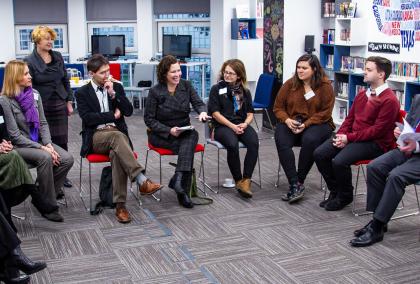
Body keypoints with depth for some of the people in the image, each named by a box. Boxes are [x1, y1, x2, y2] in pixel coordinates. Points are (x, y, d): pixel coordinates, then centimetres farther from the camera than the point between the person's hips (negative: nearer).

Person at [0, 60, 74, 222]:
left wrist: (48, 144, -10)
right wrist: (42, 148, -21)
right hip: (19, 146, -6)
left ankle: (43, 195, 0)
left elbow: (43, 123, 8)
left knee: (67, 159, -18)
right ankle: (48, 205, -19)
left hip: (39, 141, 6)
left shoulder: (34, 94, 4)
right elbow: (15, 135, -16)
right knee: (45, 158, -34)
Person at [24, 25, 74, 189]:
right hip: (42, 107, -4)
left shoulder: (58, 57, 7)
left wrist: (69, 102, 9)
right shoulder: (30, 61, -6)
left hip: (59, 105, 4)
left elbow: (65, 80, 13)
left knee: (62, 141, 5)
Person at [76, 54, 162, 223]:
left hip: (117, 132, 2)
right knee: (117, 136, -37)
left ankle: (120, 205, -34)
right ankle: (142, 181, -46)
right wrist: (113, 115, -4)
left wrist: (113, 94, -6)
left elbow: (128, 111, 5)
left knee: (116, 154, -34)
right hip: (96, 136, -2)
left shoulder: (117, 87, 16)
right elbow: (87, 118, -6)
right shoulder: (82, 93, 7)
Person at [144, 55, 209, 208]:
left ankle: (178, 178, -40)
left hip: (184, 131, 4)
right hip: (160, 134, -3)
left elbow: (198, 102, -4)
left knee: (193, 135, -32)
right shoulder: (155, 91, -7)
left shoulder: (186, 85, 5)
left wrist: (202, 111, -29)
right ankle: (183, 191, -31)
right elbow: (149, 119, -6)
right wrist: (169, 130, -19)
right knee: (188, 148, -29)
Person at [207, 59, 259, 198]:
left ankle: (246, 181, -28)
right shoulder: (216, 89, 6)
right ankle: (238, 181, -18)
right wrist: (232, 126, -13)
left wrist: (245, 124, -8)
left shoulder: (245, 91, 17)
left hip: (242, 125, 3)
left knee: (254, 143, -30)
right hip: (222, 126, -3)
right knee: (233, 145, -35)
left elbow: (250, 113, 15)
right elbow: (215, 113, -3)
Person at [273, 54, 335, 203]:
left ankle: (299, 181, -21)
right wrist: (287, 120, -13)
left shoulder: (325, 86, -3)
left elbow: (325, 112, -6)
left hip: (317, 123, -2)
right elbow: (278, 107, 8)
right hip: (291, 123, 2)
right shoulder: (290, 84, 4)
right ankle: (295, 184, -33)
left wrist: (306, 124, -18)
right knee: (281, 140, -30)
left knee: (309, 140, -36)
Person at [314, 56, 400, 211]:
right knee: (319, 154, -10)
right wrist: (341, 135, -2)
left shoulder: (389, 100, -12)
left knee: (339, 161, -29)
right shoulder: (362, 94, 16)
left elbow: (378, 130, -18)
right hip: (352, 138, 8)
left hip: (375, 143, -8)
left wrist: (349, 138, -18)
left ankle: (345, 197, -2)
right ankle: (335, 191, 6)